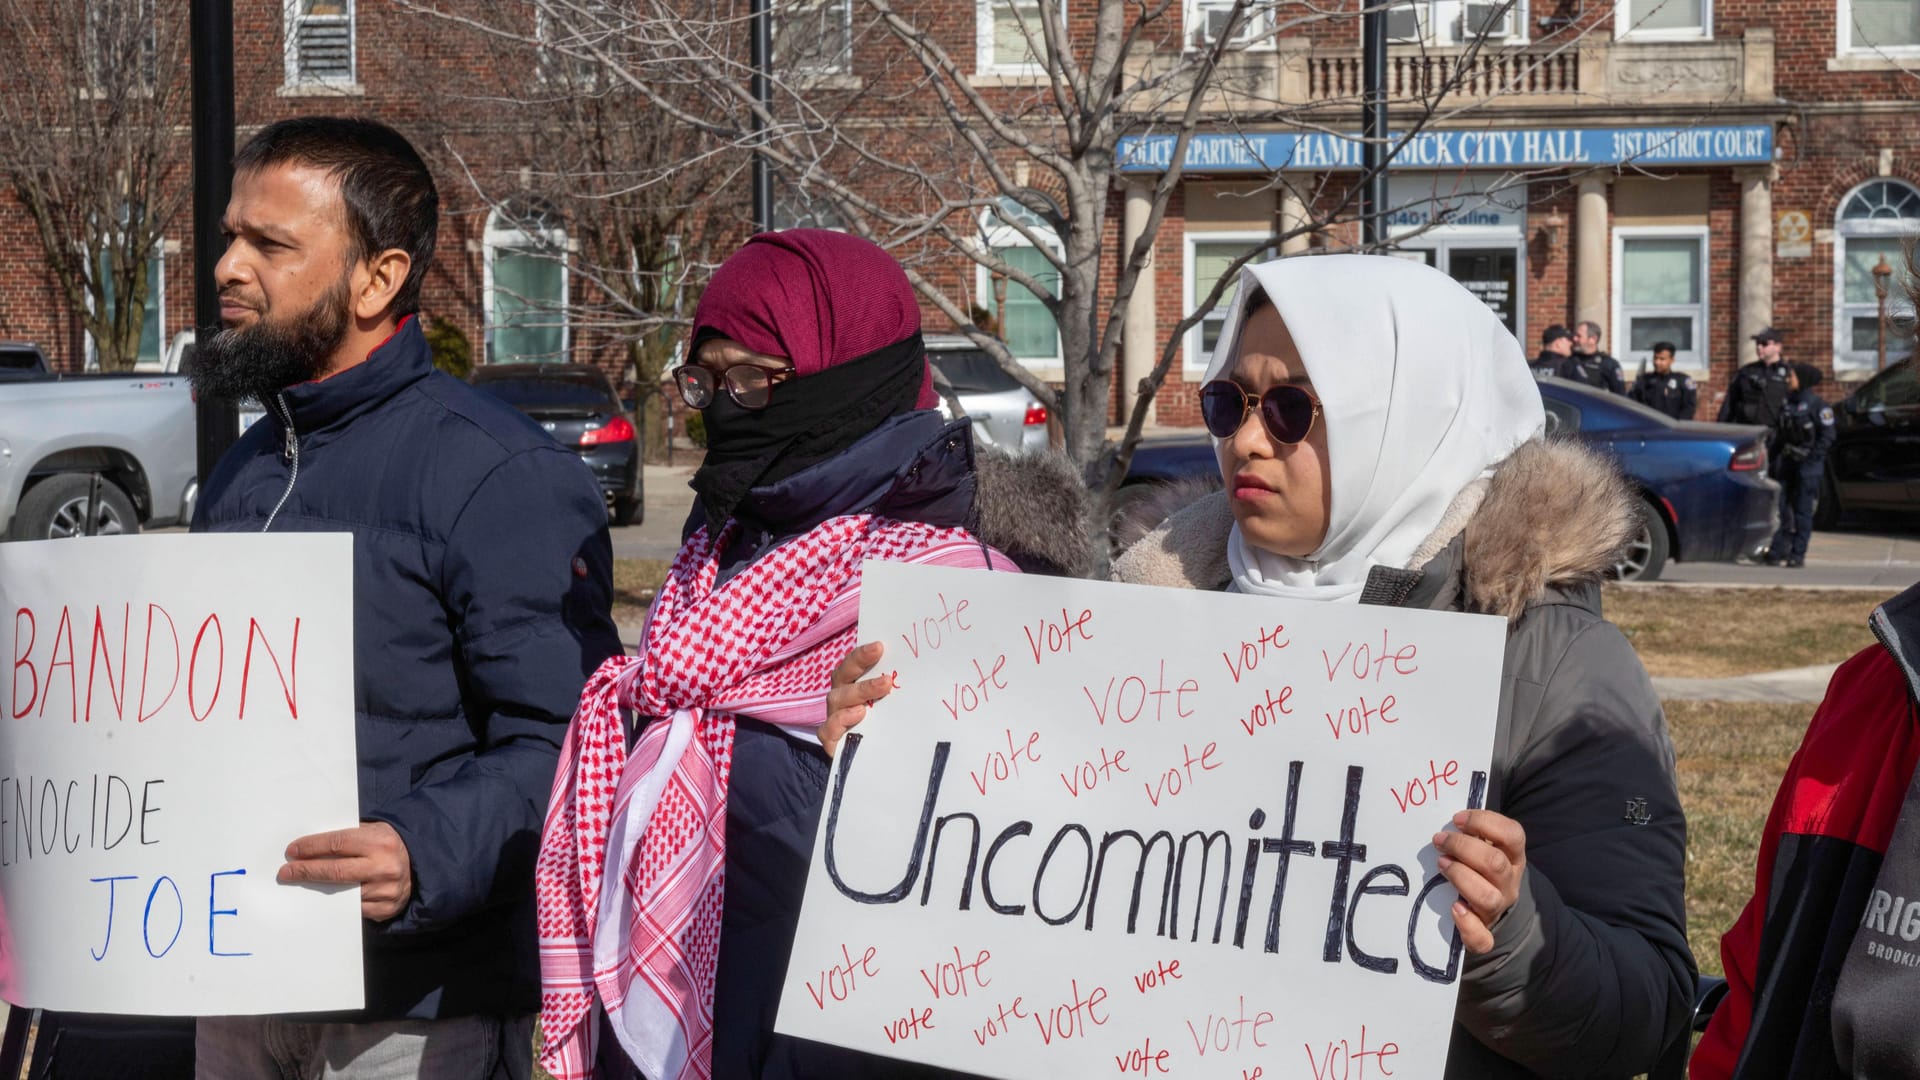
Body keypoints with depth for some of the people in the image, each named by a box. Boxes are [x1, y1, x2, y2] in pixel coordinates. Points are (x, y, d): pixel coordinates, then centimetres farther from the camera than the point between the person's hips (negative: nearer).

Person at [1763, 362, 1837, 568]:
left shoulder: (1816, 404, -6)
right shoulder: (1788, 404, 13)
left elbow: (1829, 435, -8)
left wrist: (1813, 455, -16)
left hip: (1807, 465, -6)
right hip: (1787, 463, 6)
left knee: (1802, 510, -2)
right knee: (1783, 508, 3)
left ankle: (1798, 554, 2)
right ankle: (1778, 552, 5)